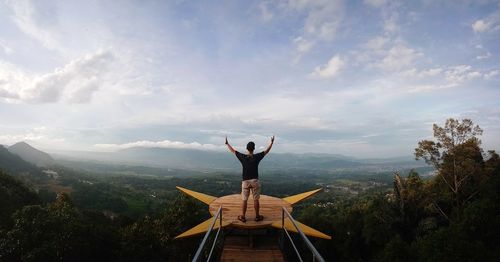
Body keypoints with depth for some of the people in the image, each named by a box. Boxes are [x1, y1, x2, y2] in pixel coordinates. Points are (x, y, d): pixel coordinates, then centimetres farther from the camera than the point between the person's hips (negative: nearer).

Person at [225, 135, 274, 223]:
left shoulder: (242, 157, -4)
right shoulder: (257, 157, -6)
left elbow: (233, 151, 7)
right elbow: (266, 151, 4)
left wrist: (227, 143, 21)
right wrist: (272, 142, 16)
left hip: (245, 181, 1)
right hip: (255, 181, -1)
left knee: (244, 200, 9)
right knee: (256, 200, 9)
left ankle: (243, 217, 16)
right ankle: (257, 216, 18)